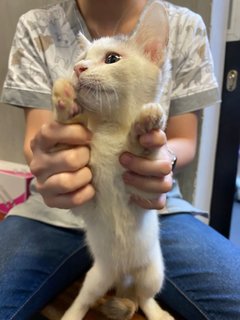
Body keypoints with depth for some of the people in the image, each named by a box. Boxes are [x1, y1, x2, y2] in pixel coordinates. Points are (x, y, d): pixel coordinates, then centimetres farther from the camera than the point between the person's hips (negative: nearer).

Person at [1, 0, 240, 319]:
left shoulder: (186, 27, -2)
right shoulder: (36, 27, -1)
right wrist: (44, 157, -30)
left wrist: (166, 158, -22)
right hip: (56, 212, 1)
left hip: (155, 210, 1)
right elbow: (36, 138, -5)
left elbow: (185, 142, 2)